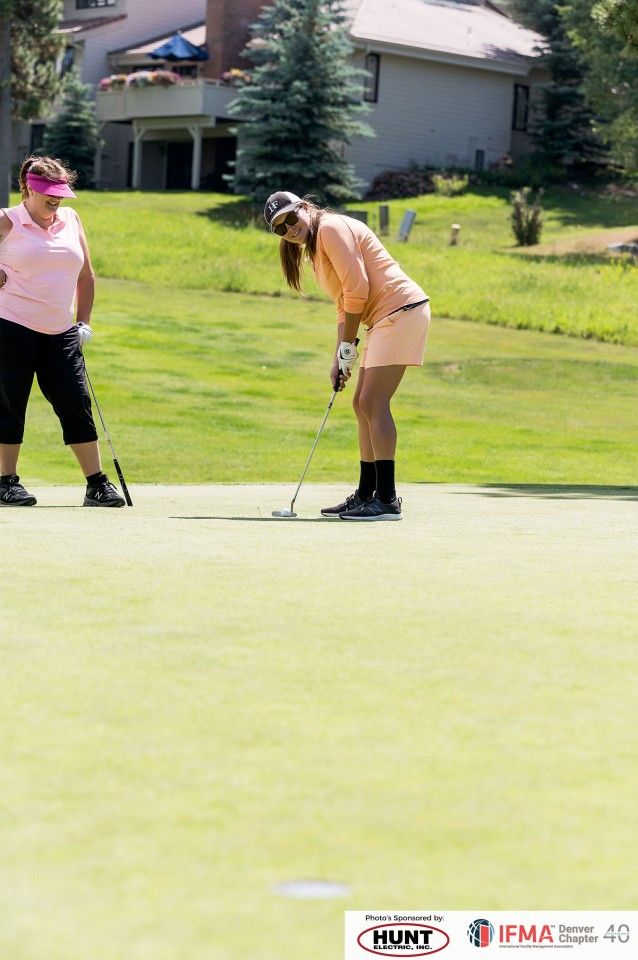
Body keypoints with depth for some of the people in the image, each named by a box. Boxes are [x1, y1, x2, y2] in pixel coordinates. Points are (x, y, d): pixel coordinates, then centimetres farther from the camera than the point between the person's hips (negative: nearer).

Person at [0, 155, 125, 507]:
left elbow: (86, 276, 18)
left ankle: (97, 485, 4)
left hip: (60, 333, 4)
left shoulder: (71, 220, 11)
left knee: (76, 405, 0)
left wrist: (84, 321, 13)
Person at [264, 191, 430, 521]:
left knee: (373, 402, -15)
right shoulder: (314, 248, 21)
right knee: (363, 404, 12)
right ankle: (366, 494, 17)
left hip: (401, 307, -10)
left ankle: (386, 499, -17)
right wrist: (339, 358, 11)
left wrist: (347, 346, -9)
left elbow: (357, 289, -16)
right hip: (386, 318, 10)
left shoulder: (331, 227, -10)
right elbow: (345, 304, 21)